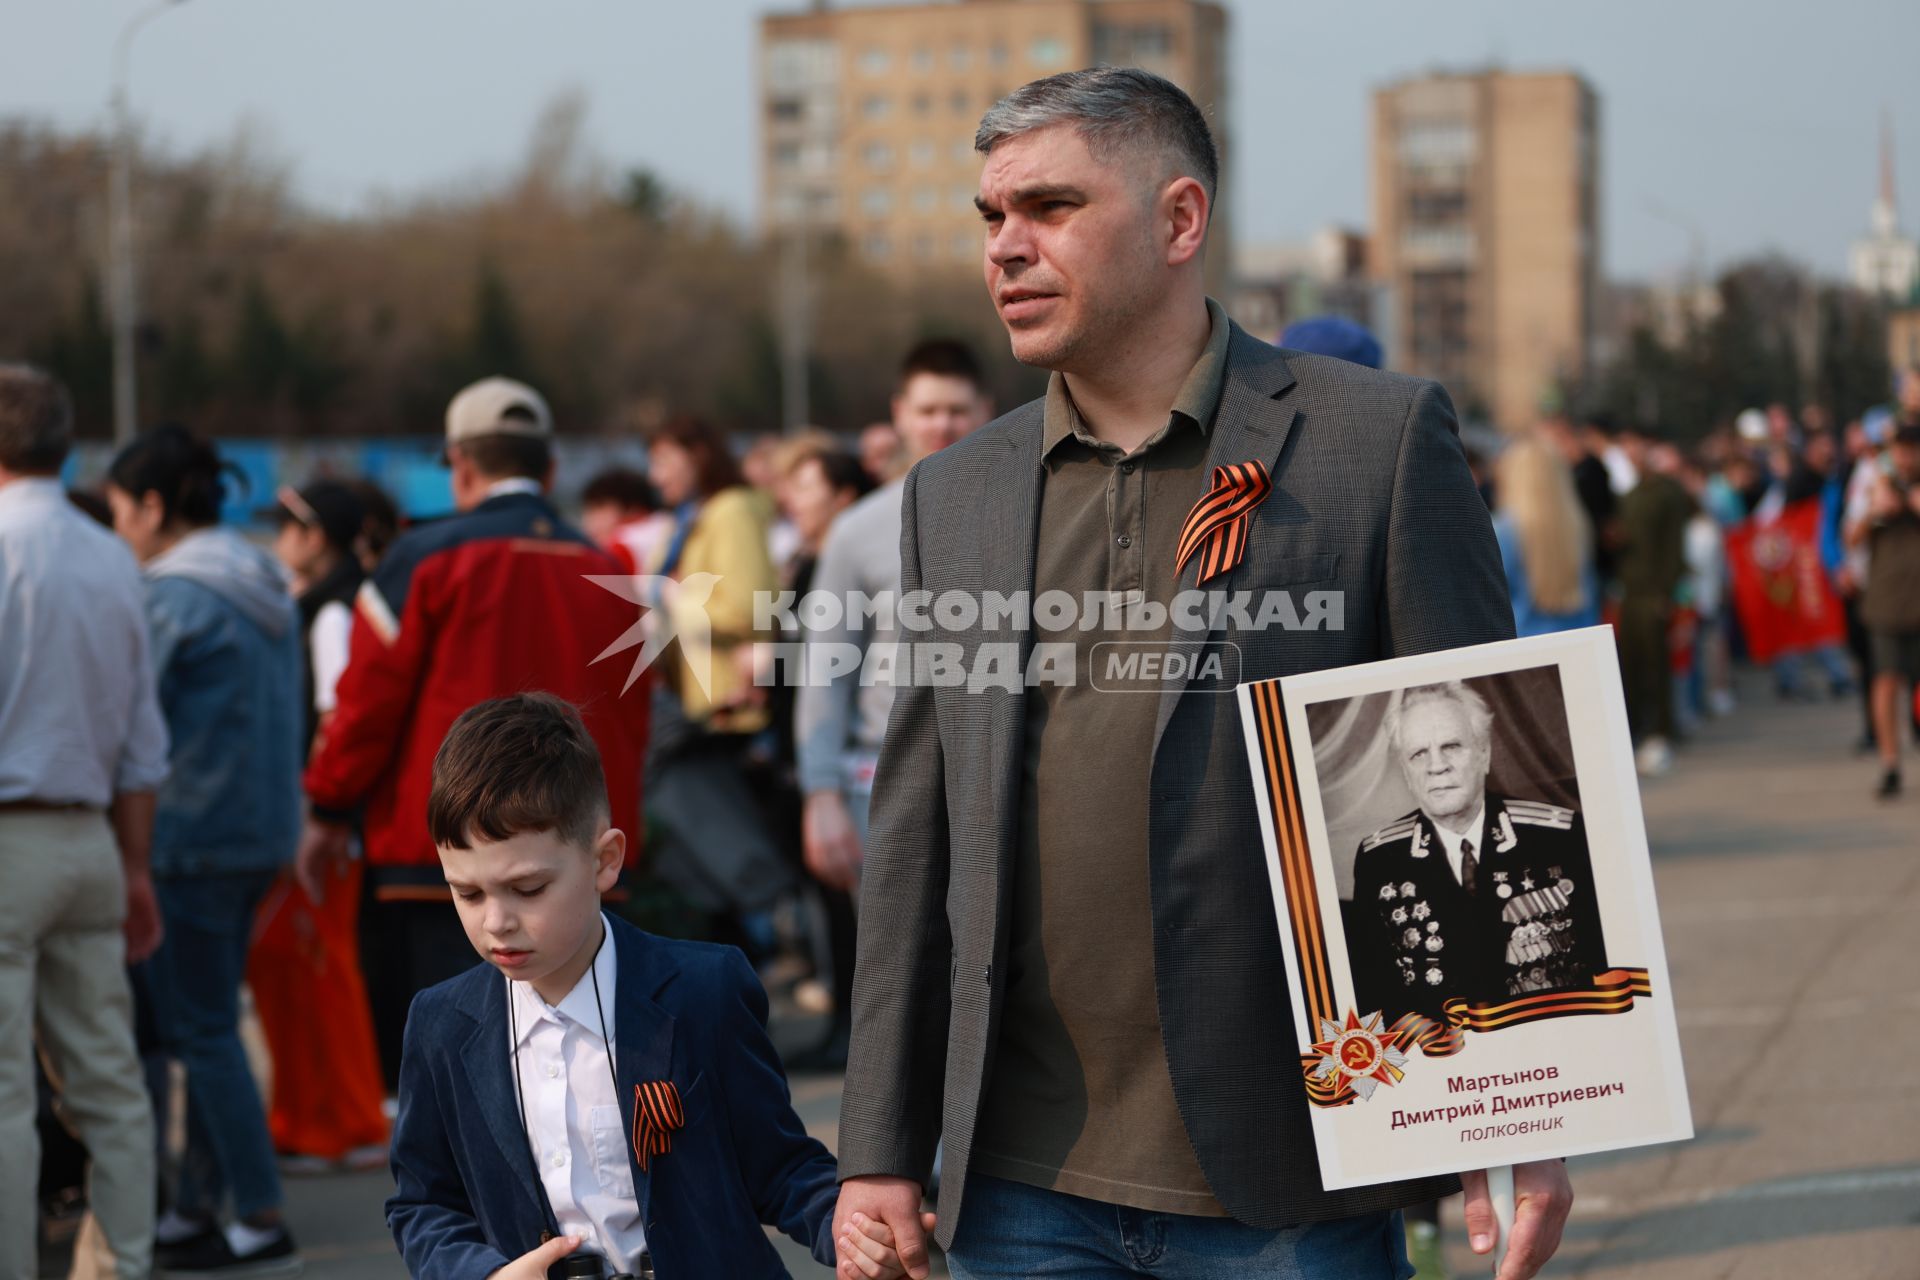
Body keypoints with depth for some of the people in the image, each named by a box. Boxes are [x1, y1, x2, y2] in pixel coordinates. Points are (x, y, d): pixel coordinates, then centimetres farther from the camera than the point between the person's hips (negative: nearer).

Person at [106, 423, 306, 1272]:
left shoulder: (172, 595, -14)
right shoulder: (264, 588, 14)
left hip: (193, 833, -9)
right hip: (263, 829, 9)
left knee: (201, 1031, -3)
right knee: (207, 1023, 14)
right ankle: (196, 1206, 20)